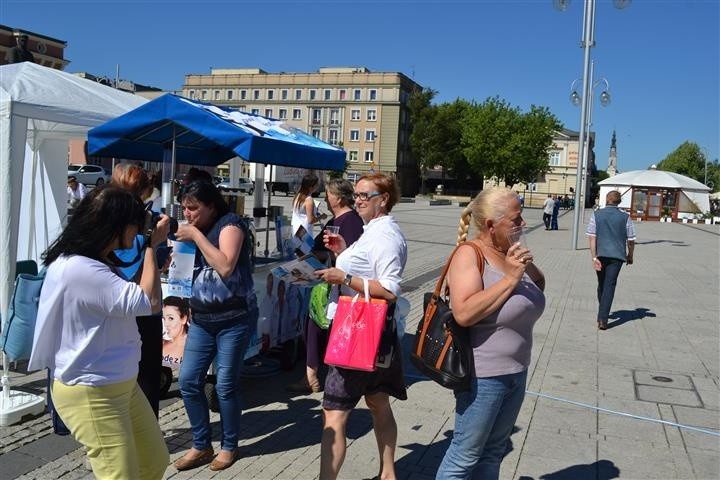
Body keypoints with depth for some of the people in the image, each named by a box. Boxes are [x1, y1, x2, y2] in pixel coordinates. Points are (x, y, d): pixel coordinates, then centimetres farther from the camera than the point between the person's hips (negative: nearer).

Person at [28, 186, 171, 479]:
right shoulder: (78, 268, -25)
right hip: (91, 394, -10)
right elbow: (148, 302, -25)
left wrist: (149, 251, 10)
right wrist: (152, 246, -15)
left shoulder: (97, 263, 10)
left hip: (122, 385, 10)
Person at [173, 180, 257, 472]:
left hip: (234, 318, -7)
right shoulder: (194, 230, 14)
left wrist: (196, 236, -19)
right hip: (202, 319, 7)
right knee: (188, 381, 3)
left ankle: (229, 446, 20)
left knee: (226, 385, 0)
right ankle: (201, 445, 20)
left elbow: (225, 266, -24)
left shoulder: (230, 224, -9)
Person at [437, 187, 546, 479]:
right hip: (483, 376, -8)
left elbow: (539, 287, 17)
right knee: (465, 456, 5)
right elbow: (463, 313, -29)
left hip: (516, 373, 8)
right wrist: (510, 278, -25)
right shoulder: (469, 255, -18)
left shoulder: (510, 252, 4)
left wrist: (528, 266, -4)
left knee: (493, 453, 19)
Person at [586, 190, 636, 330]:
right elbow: (631, 240, 4)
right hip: (617, 256, -1)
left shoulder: (596, 215, 0)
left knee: (601, 284, 17)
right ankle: (602, 319, -11)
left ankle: (601, 316, 30)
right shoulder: (625, 217, 0)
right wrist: (630, 256, 20)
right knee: (609, 285, -1)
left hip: (600, 255, 1)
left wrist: (594, 258, -9)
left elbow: (592, 238, -8)